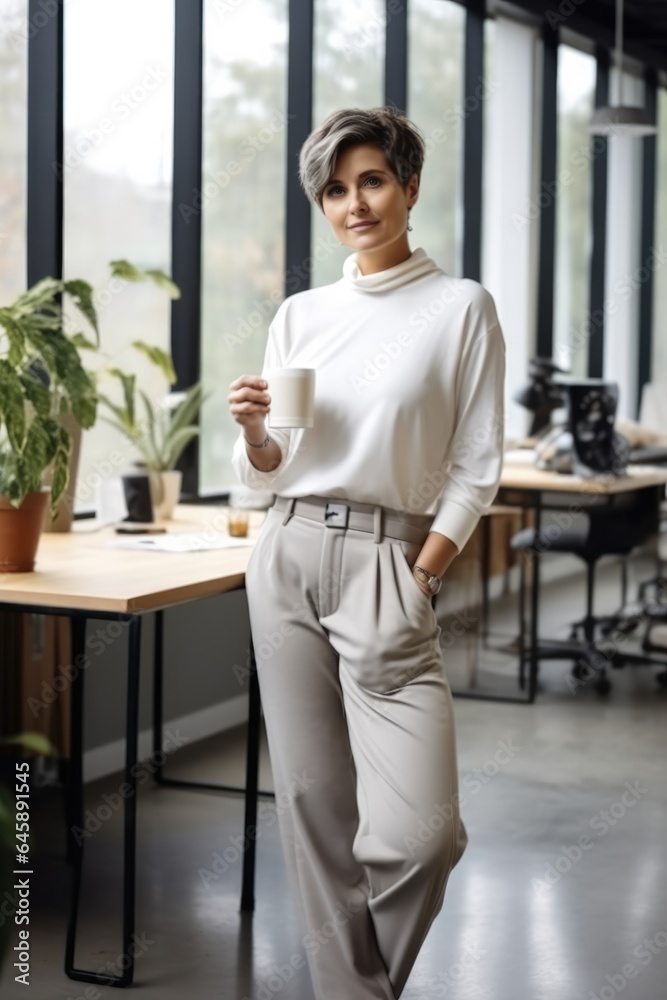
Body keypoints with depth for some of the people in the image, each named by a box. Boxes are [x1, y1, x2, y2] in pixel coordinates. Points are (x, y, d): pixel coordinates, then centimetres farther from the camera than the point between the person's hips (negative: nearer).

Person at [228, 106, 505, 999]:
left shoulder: (462, 308, 1)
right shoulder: (301, 316, 12)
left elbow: (475, 469, -1)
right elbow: (267, 473, 15)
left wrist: (417, 581, -8)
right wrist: (254, 432, -7)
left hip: (389, 562, -4)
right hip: (287, 557, 4)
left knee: (422, 829, -12)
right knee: (314, 801, 5)